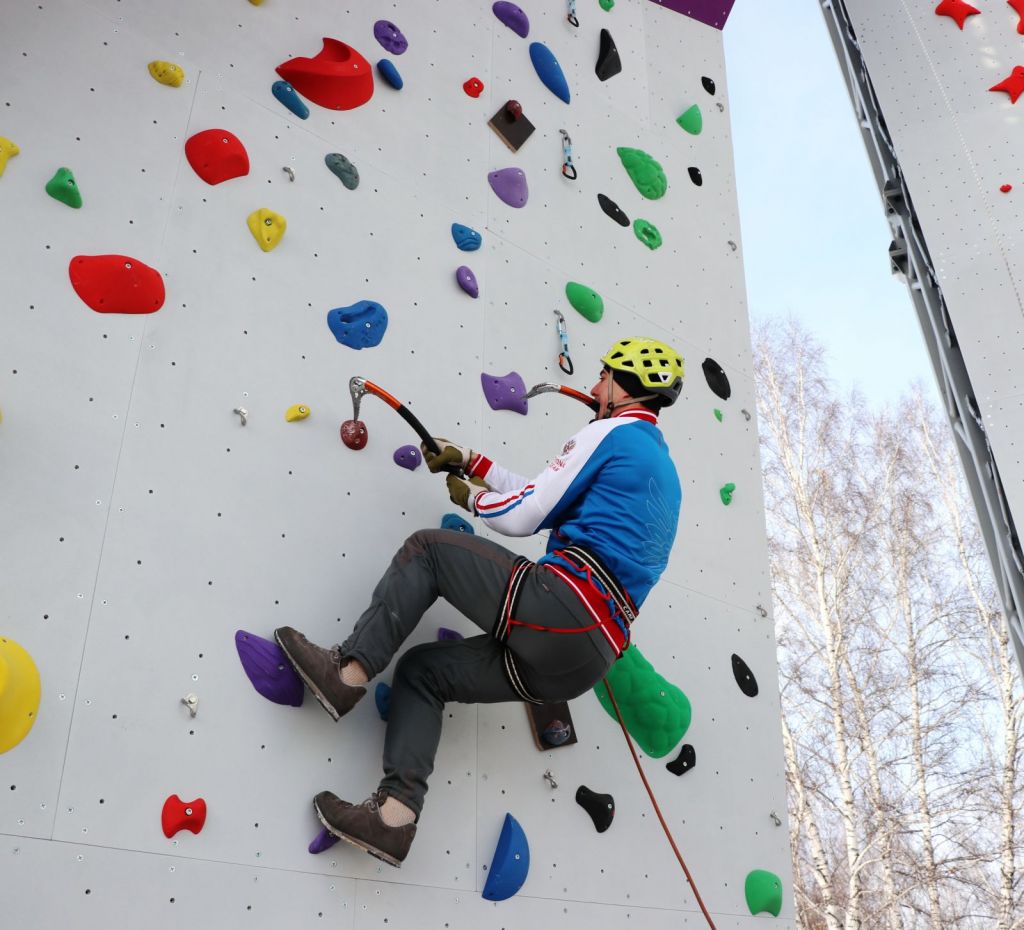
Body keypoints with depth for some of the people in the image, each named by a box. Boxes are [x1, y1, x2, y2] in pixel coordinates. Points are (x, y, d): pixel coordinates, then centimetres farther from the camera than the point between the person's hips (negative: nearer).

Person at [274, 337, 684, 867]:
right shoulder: (664, 471, 29)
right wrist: (470, 463, 34)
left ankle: (348, 673, -3)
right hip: (587, 660, 9)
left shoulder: (611, 432, 1)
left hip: (561, 606, -9)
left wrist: (471, 498, 18)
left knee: (427, 549, 2)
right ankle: (396, 815, 1)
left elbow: (522, 517, -2)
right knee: (423, 670, 13)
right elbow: (544, 499, 33)